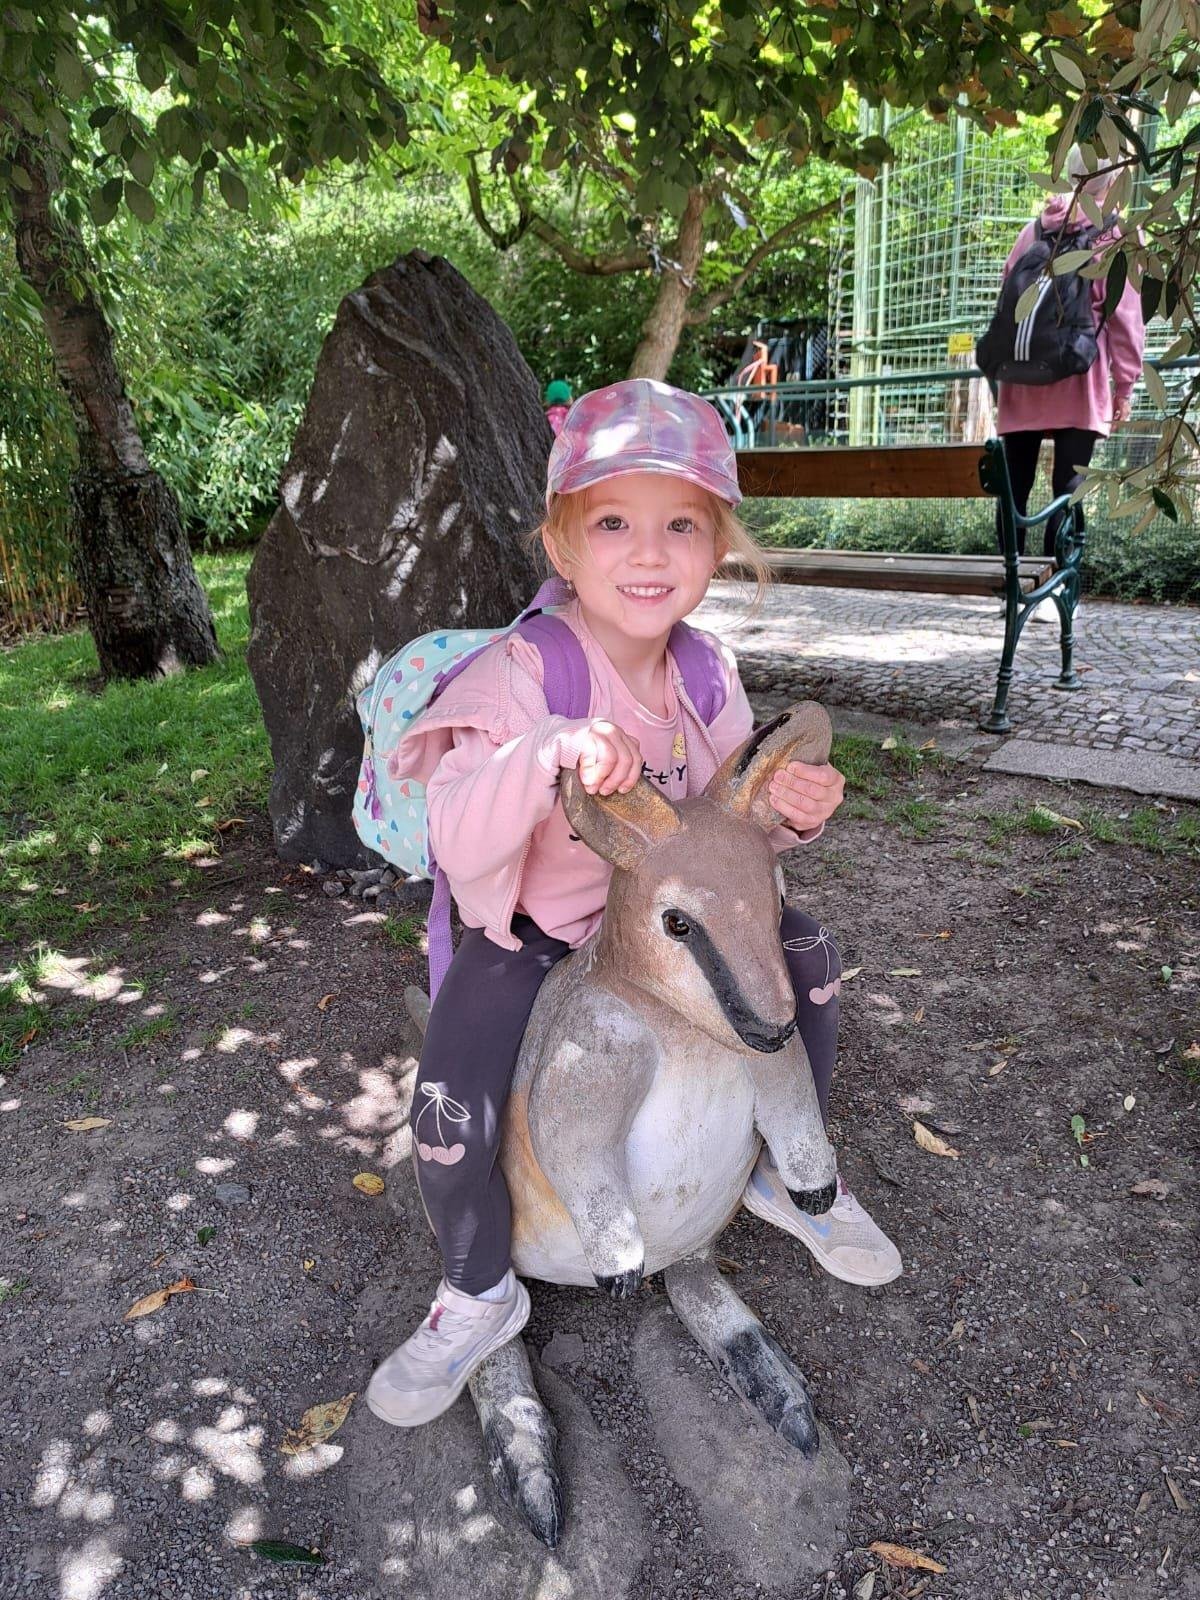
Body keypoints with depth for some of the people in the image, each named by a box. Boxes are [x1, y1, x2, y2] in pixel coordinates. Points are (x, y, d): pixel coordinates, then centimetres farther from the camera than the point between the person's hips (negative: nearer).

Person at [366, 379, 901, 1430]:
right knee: (451, 1108, -20)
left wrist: (789, 809, -17)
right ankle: (480, 1295, 14)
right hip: (529, 932, -4)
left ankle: (786, 1175, 22)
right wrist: (549, 751, -51)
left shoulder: (707, 672, -7)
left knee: (805, 950, -3)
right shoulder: (515, 678, -25)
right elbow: (460, 844, -34)